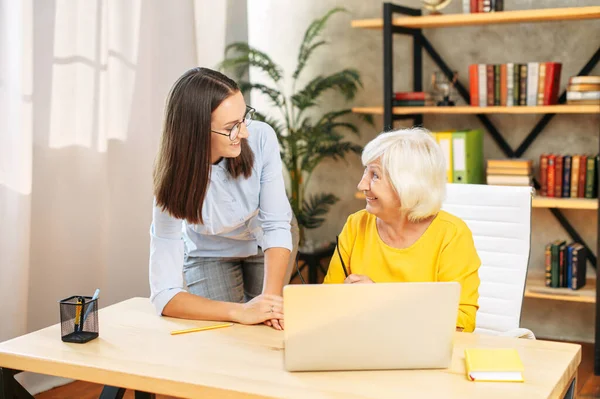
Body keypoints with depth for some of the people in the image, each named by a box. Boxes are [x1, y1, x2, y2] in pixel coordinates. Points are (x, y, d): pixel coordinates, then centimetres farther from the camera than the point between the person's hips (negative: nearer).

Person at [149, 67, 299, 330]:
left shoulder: (261, 138, -33)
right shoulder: (175, 183, -36)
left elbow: (276, 225, -26)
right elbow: (164, 294, -38)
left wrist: (271, 296, -41)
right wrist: (240, 311, -50)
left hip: (267, 241, 2)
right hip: (210, 254, -1)